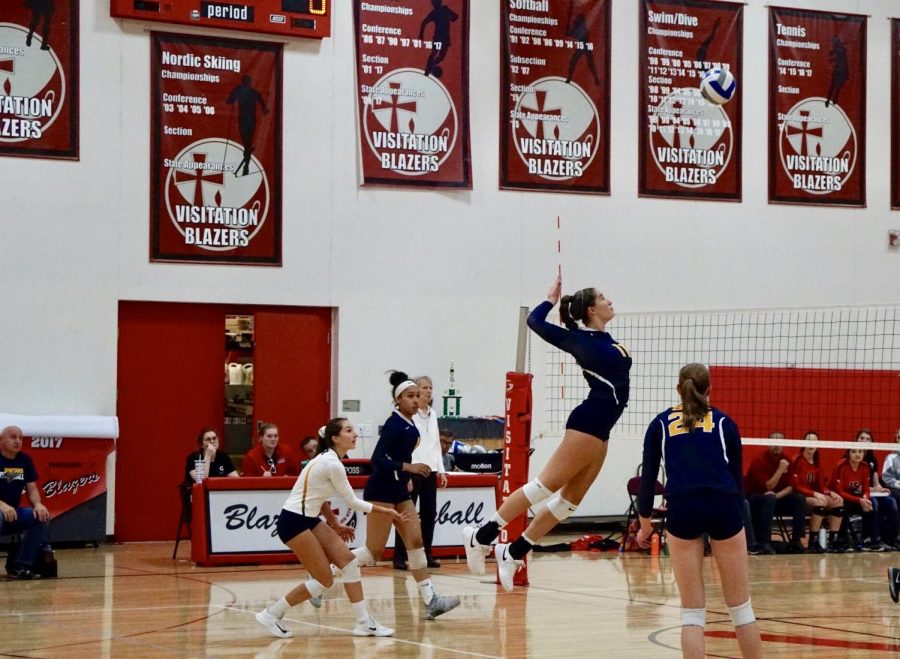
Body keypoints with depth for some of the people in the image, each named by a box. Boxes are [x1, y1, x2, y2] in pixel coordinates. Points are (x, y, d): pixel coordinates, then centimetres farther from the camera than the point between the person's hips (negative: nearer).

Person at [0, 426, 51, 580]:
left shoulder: (25, 461, 9)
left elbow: (32, 488, 10)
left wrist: (37, 504, -13)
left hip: (14, 513, 6)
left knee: (41, 517, -19)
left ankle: (21, 566, -20)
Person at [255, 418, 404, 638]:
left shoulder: (329, 459, 10)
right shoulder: (333, 464, -19)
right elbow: (352, 501, -11)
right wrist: (385, 512, -1)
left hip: (308, 520, 9)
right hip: (293, 522, -9)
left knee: (347, 560, 0)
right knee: (324, 580, -6)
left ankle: (364, 623, 3)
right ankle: (271, 615, 3)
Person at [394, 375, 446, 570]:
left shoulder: (433, 414, 14)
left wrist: (440, 470, 15)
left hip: (430, 471, 7)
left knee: (429, 514, 8)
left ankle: (426, 554, 16)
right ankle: (400, 557, -2)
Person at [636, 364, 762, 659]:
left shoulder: (661, 424, 15)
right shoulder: (724, 422, 15)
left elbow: (648, 477, 13)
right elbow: (737, 475, 16)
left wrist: (645, 524, 24)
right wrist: (738, 519, 27)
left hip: (681, 510, 0)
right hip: (724, 507, 0)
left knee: (692, 611, 6)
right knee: (741, 607, 9)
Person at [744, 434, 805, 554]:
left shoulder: (786, 460, -1)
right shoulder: (760, 460, -18)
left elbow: (791, 487, -4)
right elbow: (768, 487, -23)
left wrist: (777, 495, -23)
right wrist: (780, 470, -29)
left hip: (776, 498, 6)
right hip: (754, 498, -6)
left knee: (800, 499, -15)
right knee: (769, 498, -38)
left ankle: (796, 540, -17)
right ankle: (765, 542, -41)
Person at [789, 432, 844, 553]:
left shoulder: (817, 463, 12)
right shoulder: (797, 460, -9)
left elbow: (821, 486, 11)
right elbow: (795, 486, -15)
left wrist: (830, 493, -12)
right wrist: (814, 494, -25)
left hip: (815, 496, 7)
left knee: (838, 501, -14)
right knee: (820, 502, -34)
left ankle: (833, 541, -13)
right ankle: (813, 542, -29)